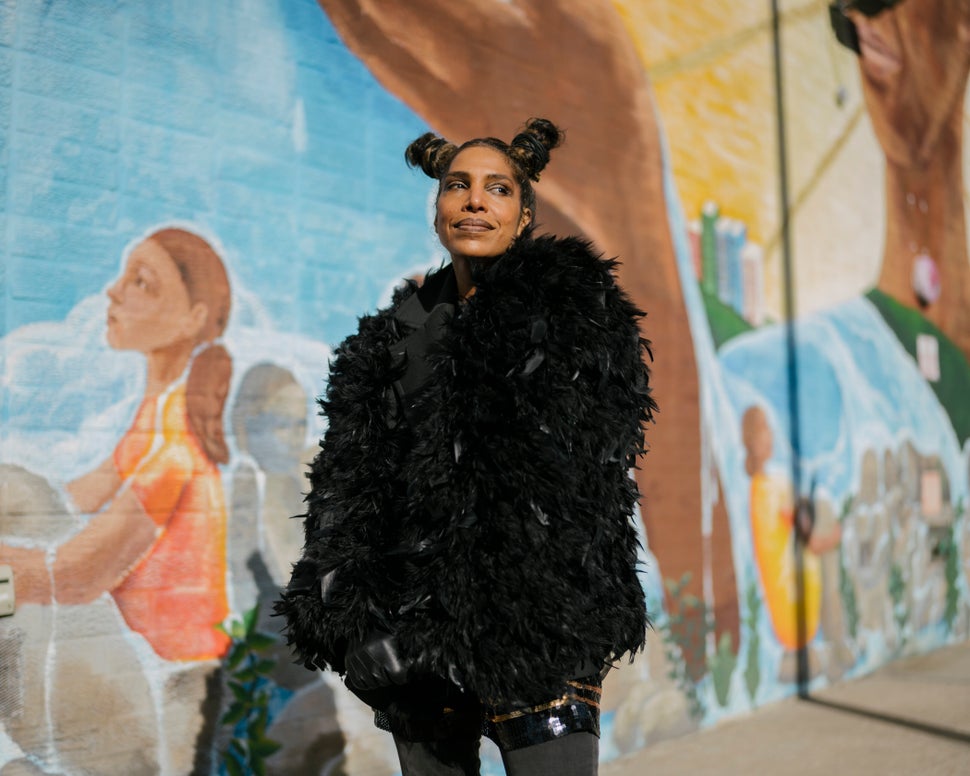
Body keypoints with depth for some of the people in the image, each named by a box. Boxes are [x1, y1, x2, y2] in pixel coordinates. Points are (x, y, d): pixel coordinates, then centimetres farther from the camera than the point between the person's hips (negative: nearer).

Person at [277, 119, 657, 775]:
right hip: (412, 630, 5)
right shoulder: (396, 331, 16)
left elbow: (571, 476, -8)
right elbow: (350, 471, 13)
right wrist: (344, 599, -2)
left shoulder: (572, 305, 1)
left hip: (531, 618, -4)